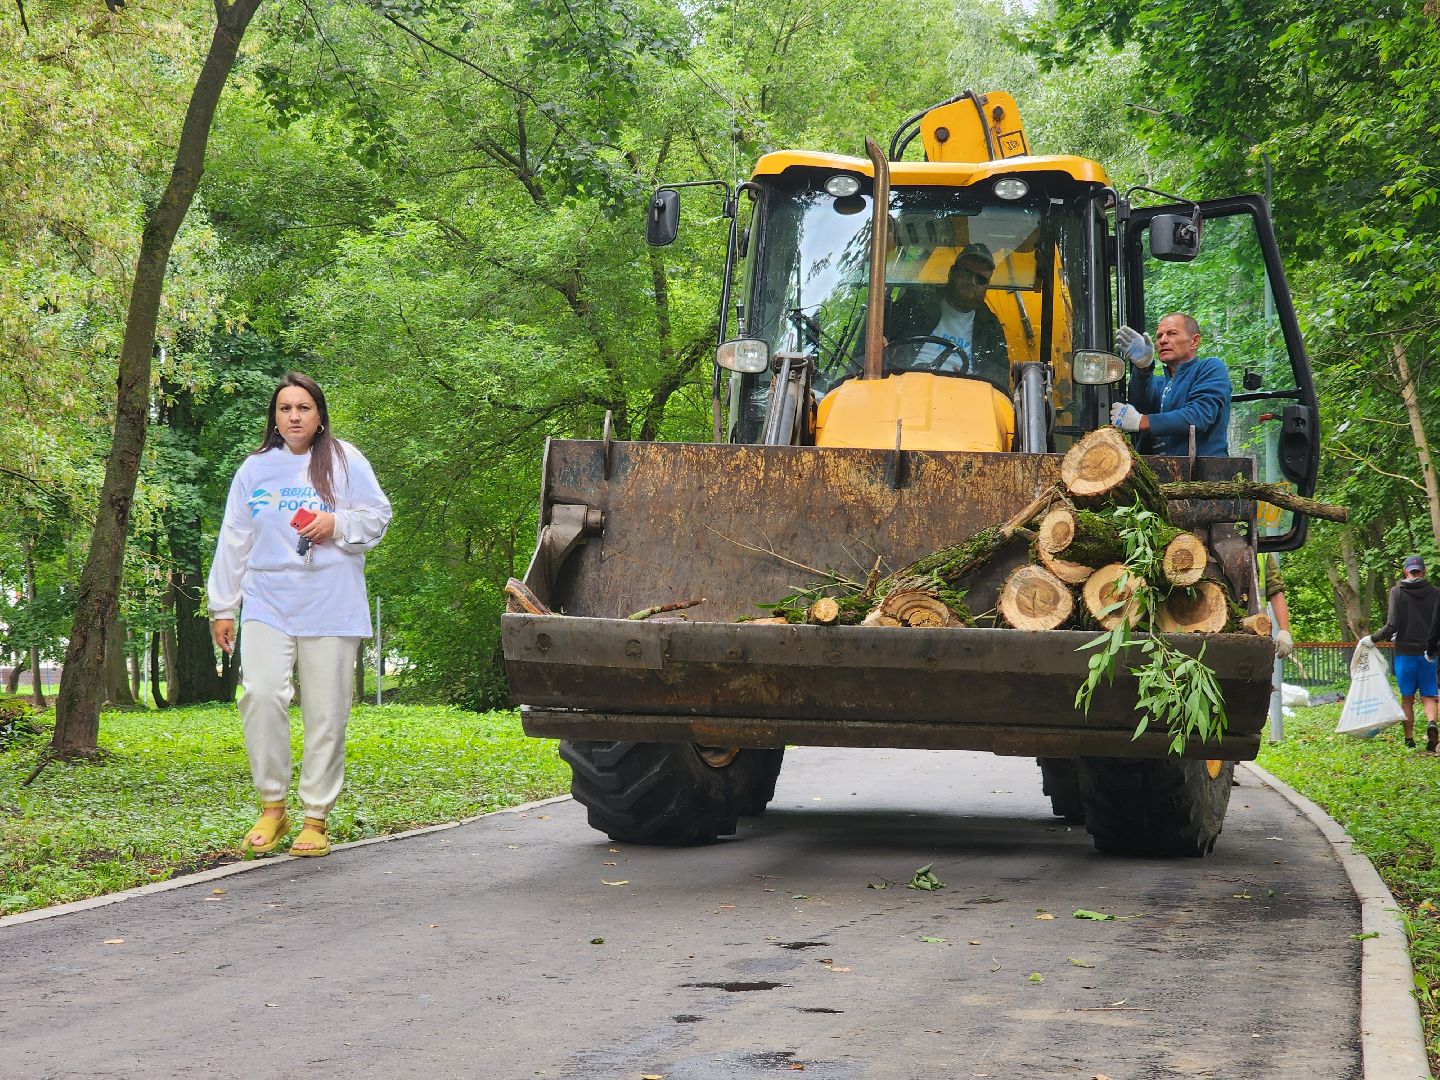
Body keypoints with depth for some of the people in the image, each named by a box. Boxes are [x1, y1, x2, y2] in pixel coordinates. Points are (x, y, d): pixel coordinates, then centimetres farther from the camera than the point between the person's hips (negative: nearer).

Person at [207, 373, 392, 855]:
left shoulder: (345, 461, 6)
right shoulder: (255, 468, 14)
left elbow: (378, 515, 8)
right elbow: (234, 540, 16)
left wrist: (338, 524, -11)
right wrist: (223, 607, 14)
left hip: (330, 606, -2)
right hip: (268, 604, 2)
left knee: (325, 714, -1)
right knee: (261, 694, -17)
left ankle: (316, 818, 7)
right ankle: (272, 807, -3)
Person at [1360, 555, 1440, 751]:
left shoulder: (1397, 592, -5)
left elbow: (1392, 626, -11)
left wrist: (1371, 639, 1)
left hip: (1405, 652, -1)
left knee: (1407, 698, 9)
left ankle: (1409, 739, 9)